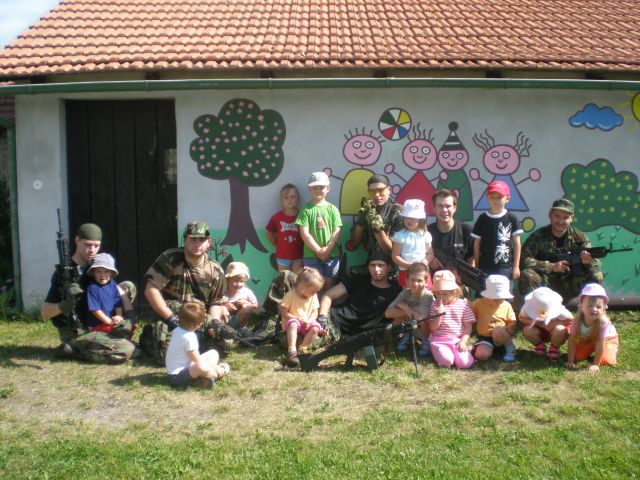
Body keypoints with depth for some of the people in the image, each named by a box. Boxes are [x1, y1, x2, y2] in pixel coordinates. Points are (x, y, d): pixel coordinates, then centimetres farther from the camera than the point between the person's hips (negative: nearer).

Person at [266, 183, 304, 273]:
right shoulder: (277, 217, -4)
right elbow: (269, 235, 8)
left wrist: (301, 245, -9)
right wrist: (279, 245, 3)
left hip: (298, 256, -1)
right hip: (282, 256, 1)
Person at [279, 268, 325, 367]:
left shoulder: (314, 296, 1)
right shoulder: (290, 295, -13)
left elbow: (315, 312, 2)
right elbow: (283, 312, -14)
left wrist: (309, 320, -20)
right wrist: (297, 318, -22)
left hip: (306, 324, 4)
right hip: (291, 321, -4)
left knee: (316, 327, -26)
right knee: (293, 323, -39)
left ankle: (302, 348, -23)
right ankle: (292, 351, -46)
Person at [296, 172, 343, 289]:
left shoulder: (332, 209, 5)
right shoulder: (306, 209, -1)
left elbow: (337, 232, 0)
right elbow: (304, 234, -7)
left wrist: (327, 249, -11)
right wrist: (318, 250, -10)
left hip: (332, 254, 2)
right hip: (311, 255, -2)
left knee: (330, 283, 7)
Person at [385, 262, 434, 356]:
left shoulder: (428, 296, -27)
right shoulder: (405, 293, -16)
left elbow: (420, 317, -41)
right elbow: (388, 313, -22)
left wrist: (404, 305, -30)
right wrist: (407, 311, -33)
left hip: (424, 329, -3)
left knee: (423, 318, -33)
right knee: (397, 311, -21)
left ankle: (425, 340, -3)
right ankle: (406, 336, 5)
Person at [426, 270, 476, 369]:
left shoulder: (463, 304, 2)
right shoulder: (435, 305, 3)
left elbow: (468, 326, 3)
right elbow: (433, 328, -2)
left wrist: (463, 341, -11)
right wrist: (439, 313, -17)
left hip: (458, 340, 1)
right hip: (439, 340, -1)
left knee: (465, 363, -22)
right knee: (446, 361, -29)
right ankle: (438, 352, 4)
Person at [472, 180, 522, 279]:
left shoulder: (512, 218, 0)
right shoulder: (482, 219, 1)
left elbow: (516, 243, 3)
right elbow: (477, 244, 5)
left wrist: (516, 266, 1)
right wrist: (476, 267, 4)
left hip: (506, 267, -1)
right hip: (485, 267, 1)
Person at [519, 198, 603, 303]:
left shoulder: (579, 237, -1)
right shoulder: (539, 236, -8)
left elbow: (596, 264, -7)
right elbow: (523, 260, -19)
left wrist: (588, 261, -32)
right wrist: (552, 267, -23)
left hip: (569, 287, 3)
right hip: (546, 284, -3)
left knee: (596, 276, -17)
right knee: (527, 276, -31)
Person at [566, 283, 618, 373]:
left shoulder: (603, 322, -41)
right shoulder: (577, 320, -32)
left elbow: (600, 343, -37)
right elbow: (572, 340, -27)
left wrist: (595, 364, -33)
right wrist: (570, 361, -28)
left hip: (608, 339, -3)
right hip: (587, 339, 3)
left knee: (606, 360, -22)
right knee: (577, 356, -10)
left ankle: (613, 350, 12)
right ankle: (590, 351, 22)